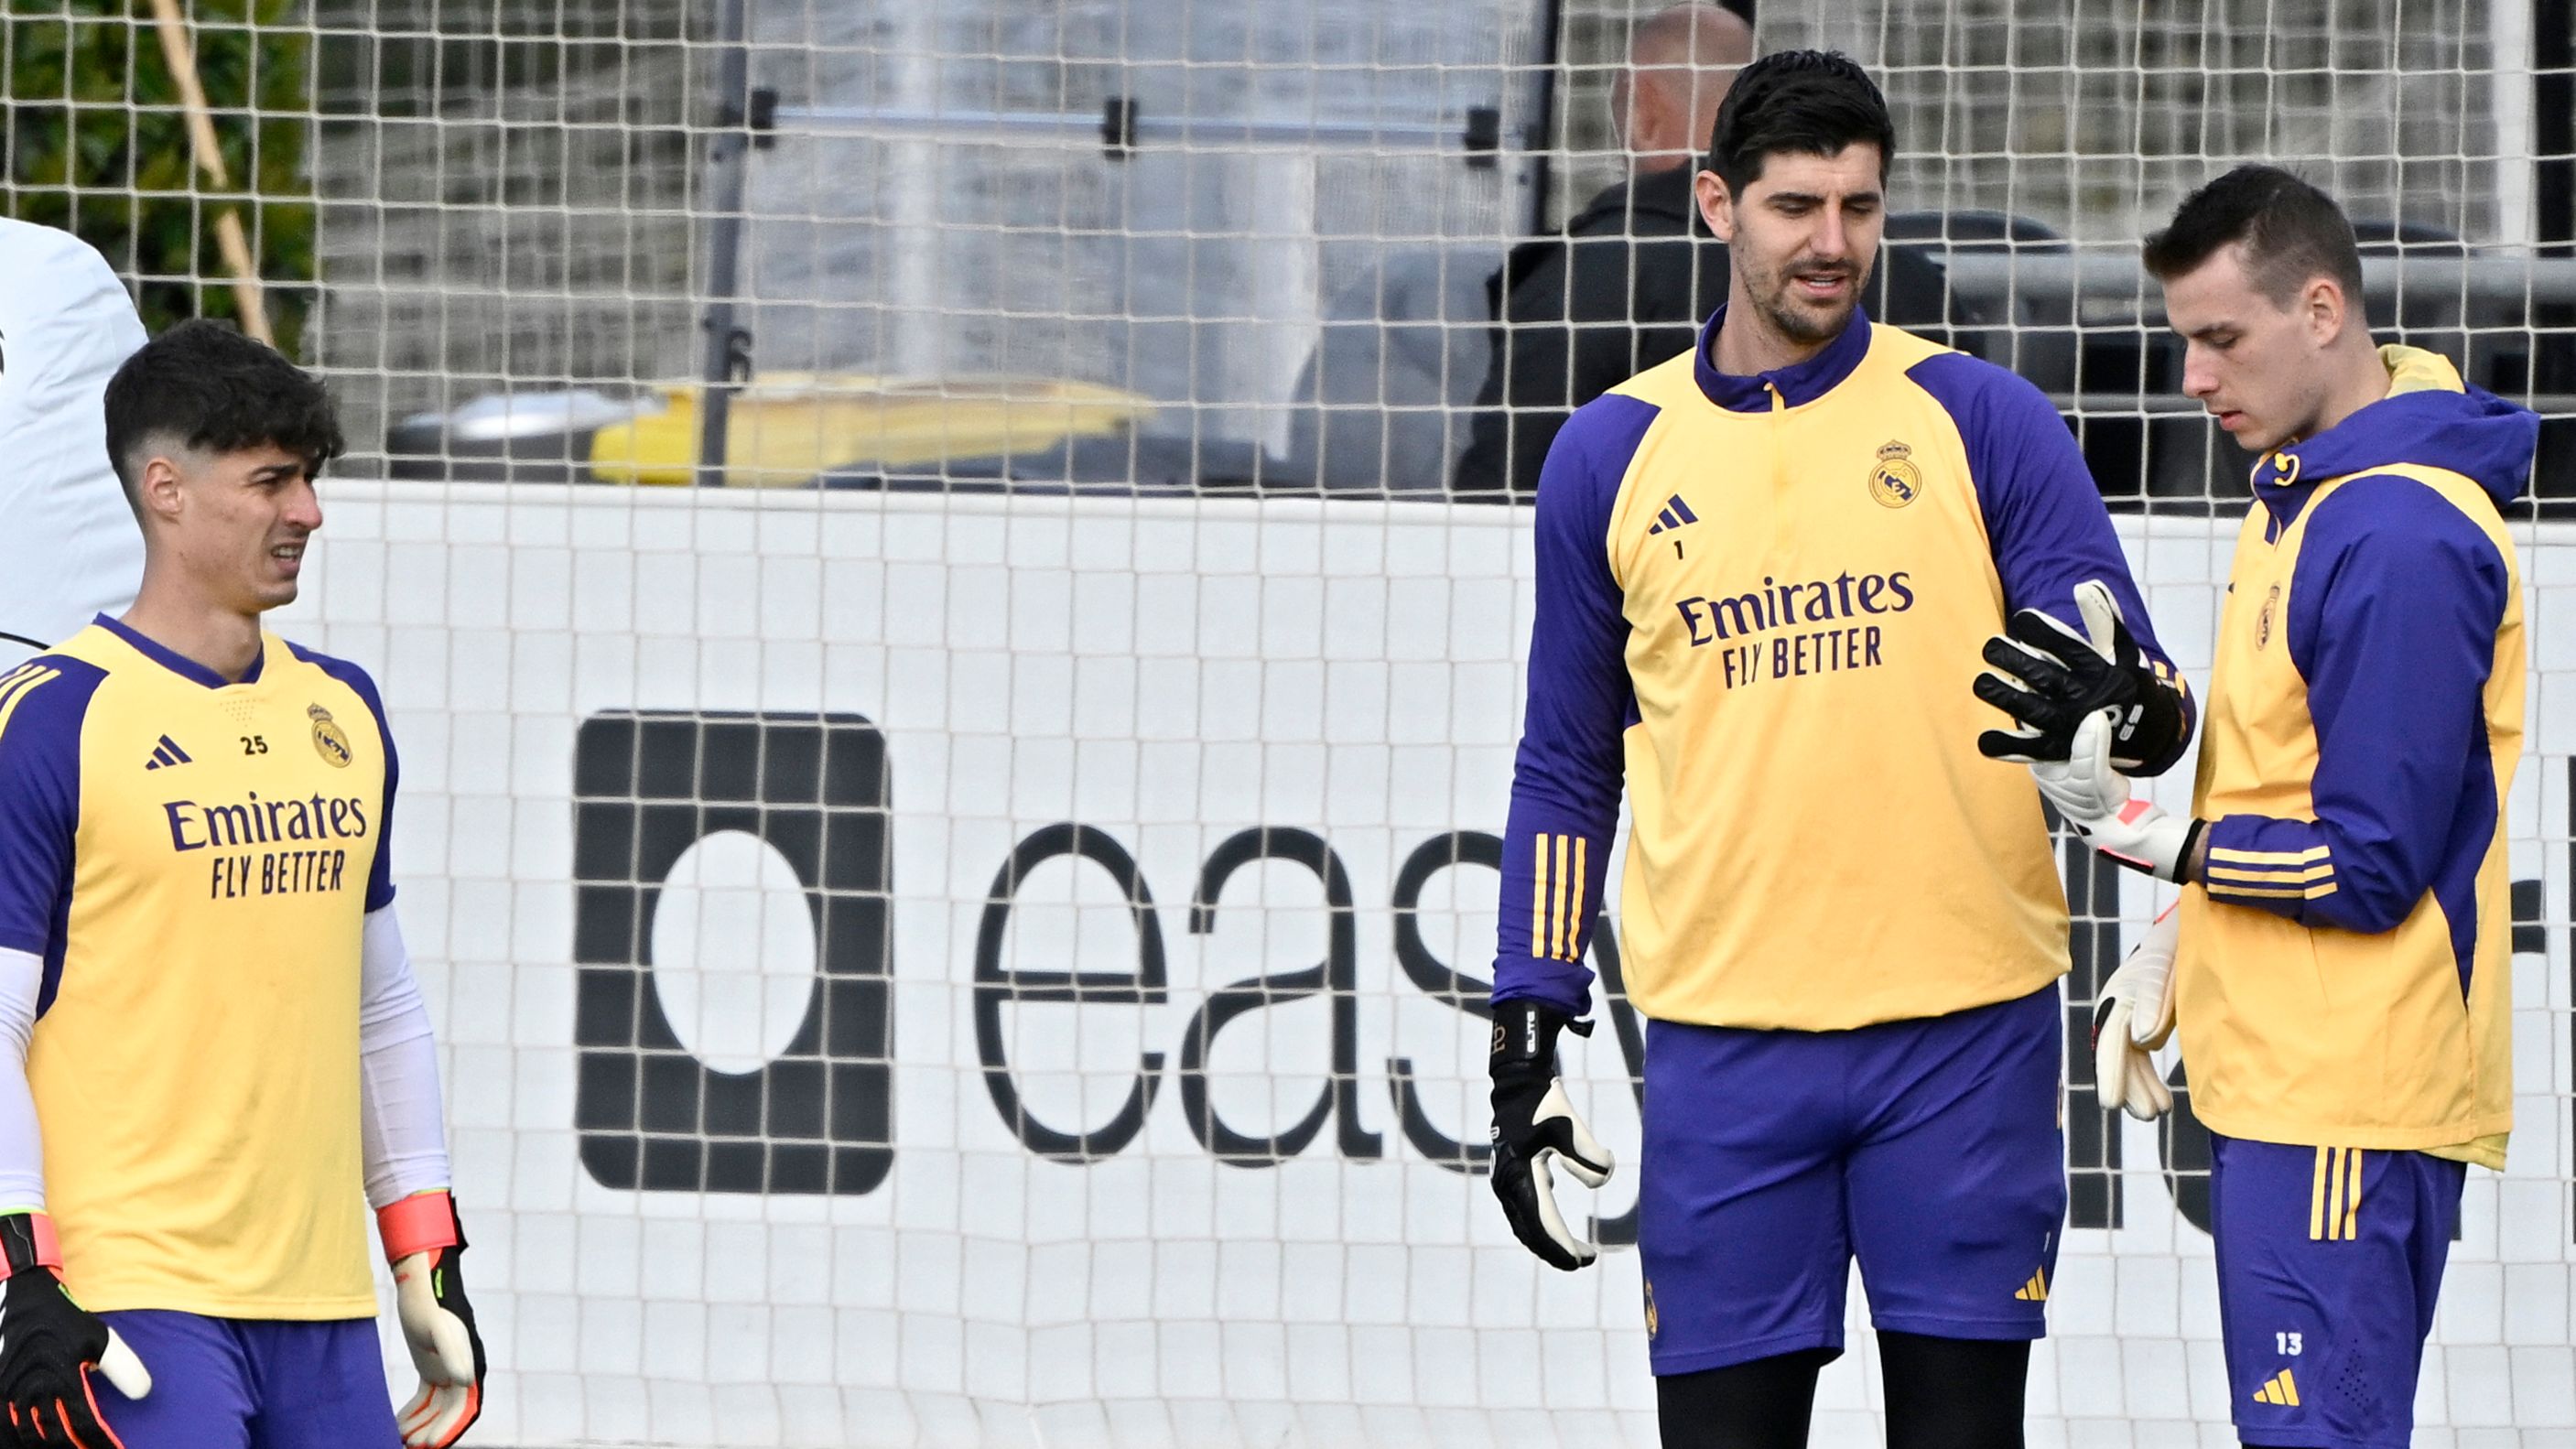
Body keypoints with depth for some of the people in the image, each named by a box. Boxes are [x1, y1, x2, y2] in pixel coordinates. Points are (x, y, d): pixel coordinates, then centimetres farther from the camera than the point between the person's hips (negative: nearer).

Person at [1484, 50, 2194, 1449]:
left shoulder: (1980, 420, 4)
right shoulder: (1612, 455, 10)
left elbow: (2138, 690, 1)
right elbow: (1566, 771, 16)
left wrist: (2123, 706, -23)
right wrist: (1529, 1035, 10)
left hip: (1964, 1023, -1)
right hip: (1725, 1042, 1)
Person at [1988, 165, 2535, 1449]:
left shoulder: (2401, 540, -18)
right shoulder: (2301, 495, 14)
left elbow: (2370, 864, -19)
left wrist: (2141, 830, -14)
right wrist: (2171, 958, 13)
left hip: (2351, 1096, -10)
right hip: (2272, 1078, 10)